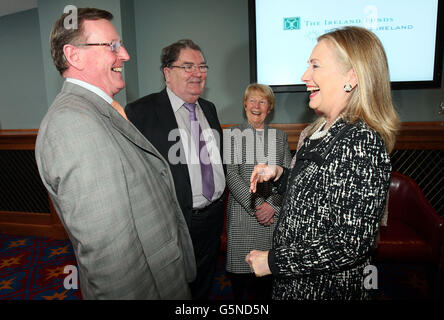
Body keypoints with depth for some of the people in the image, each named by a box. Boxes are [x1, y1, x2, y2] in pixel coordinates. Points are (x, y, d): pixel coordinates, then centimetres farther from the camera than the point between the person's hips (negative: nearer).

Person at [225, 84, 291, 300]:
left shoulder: (280, 136, 11)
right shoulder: (232, 134, 3)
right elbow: (230, 174, -6)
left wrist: (272, 204, -10)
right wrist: (255, 205, -13)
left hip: (274, 213, 2)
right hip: (242, 212, -2)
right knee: (240, 265, 6)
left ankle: (263, 296, 30)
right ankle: (238, 298, 30)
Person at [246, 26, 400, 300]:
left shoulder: (362, 143, -25)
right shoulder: (325, 131, 3)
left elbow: (351, 245, -27)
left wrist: (273, 261, -21)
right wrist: (279, 175, -2)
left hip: (328, 288, -8)